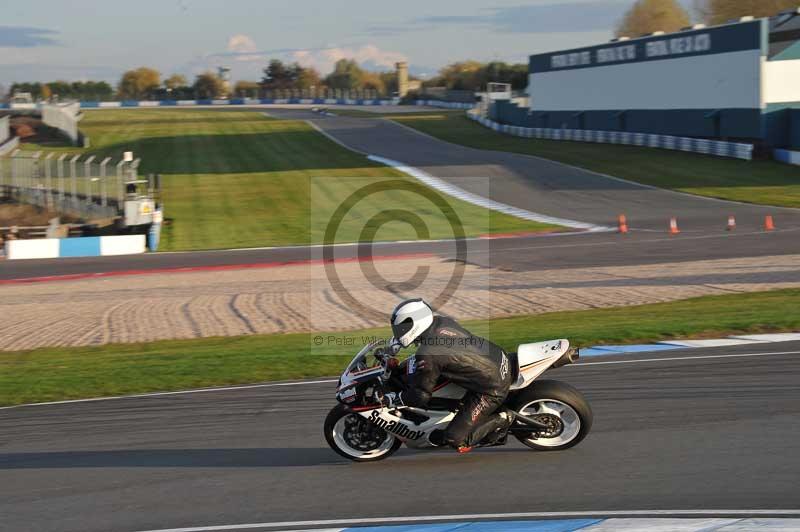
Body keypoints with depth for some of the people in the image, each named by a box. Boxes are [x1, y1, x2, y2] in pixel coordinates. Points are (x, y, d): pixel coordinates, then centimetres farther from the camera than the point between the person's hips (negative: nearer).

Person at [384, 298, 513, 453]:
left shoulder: (427, 356, -22)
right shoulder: (443, 321, 1)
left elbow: (420, 396, -13)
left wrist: (390, 400, 1)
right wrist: (396, 342, 35)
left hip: (493, 389, -9)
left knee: (456, 440, -9)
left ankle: (500, 420, 4)